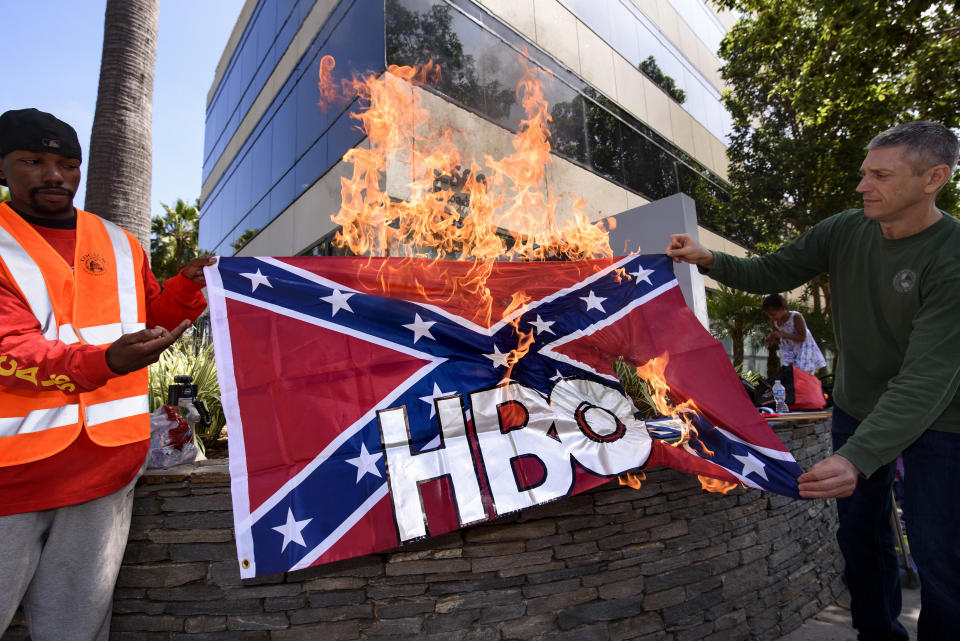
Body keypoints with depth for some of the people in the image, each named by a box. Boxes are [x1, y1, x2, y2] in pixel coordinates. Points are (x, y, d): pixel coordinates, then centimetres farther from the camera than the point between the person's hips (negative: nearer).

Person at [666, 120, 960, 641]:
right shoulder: (844, 232, -10)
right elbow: (770, 274, -2)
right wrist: (708, 260, -22)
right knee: (860, 535, 15)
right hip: (857, 408, 5)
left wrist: (856, 457, -44)